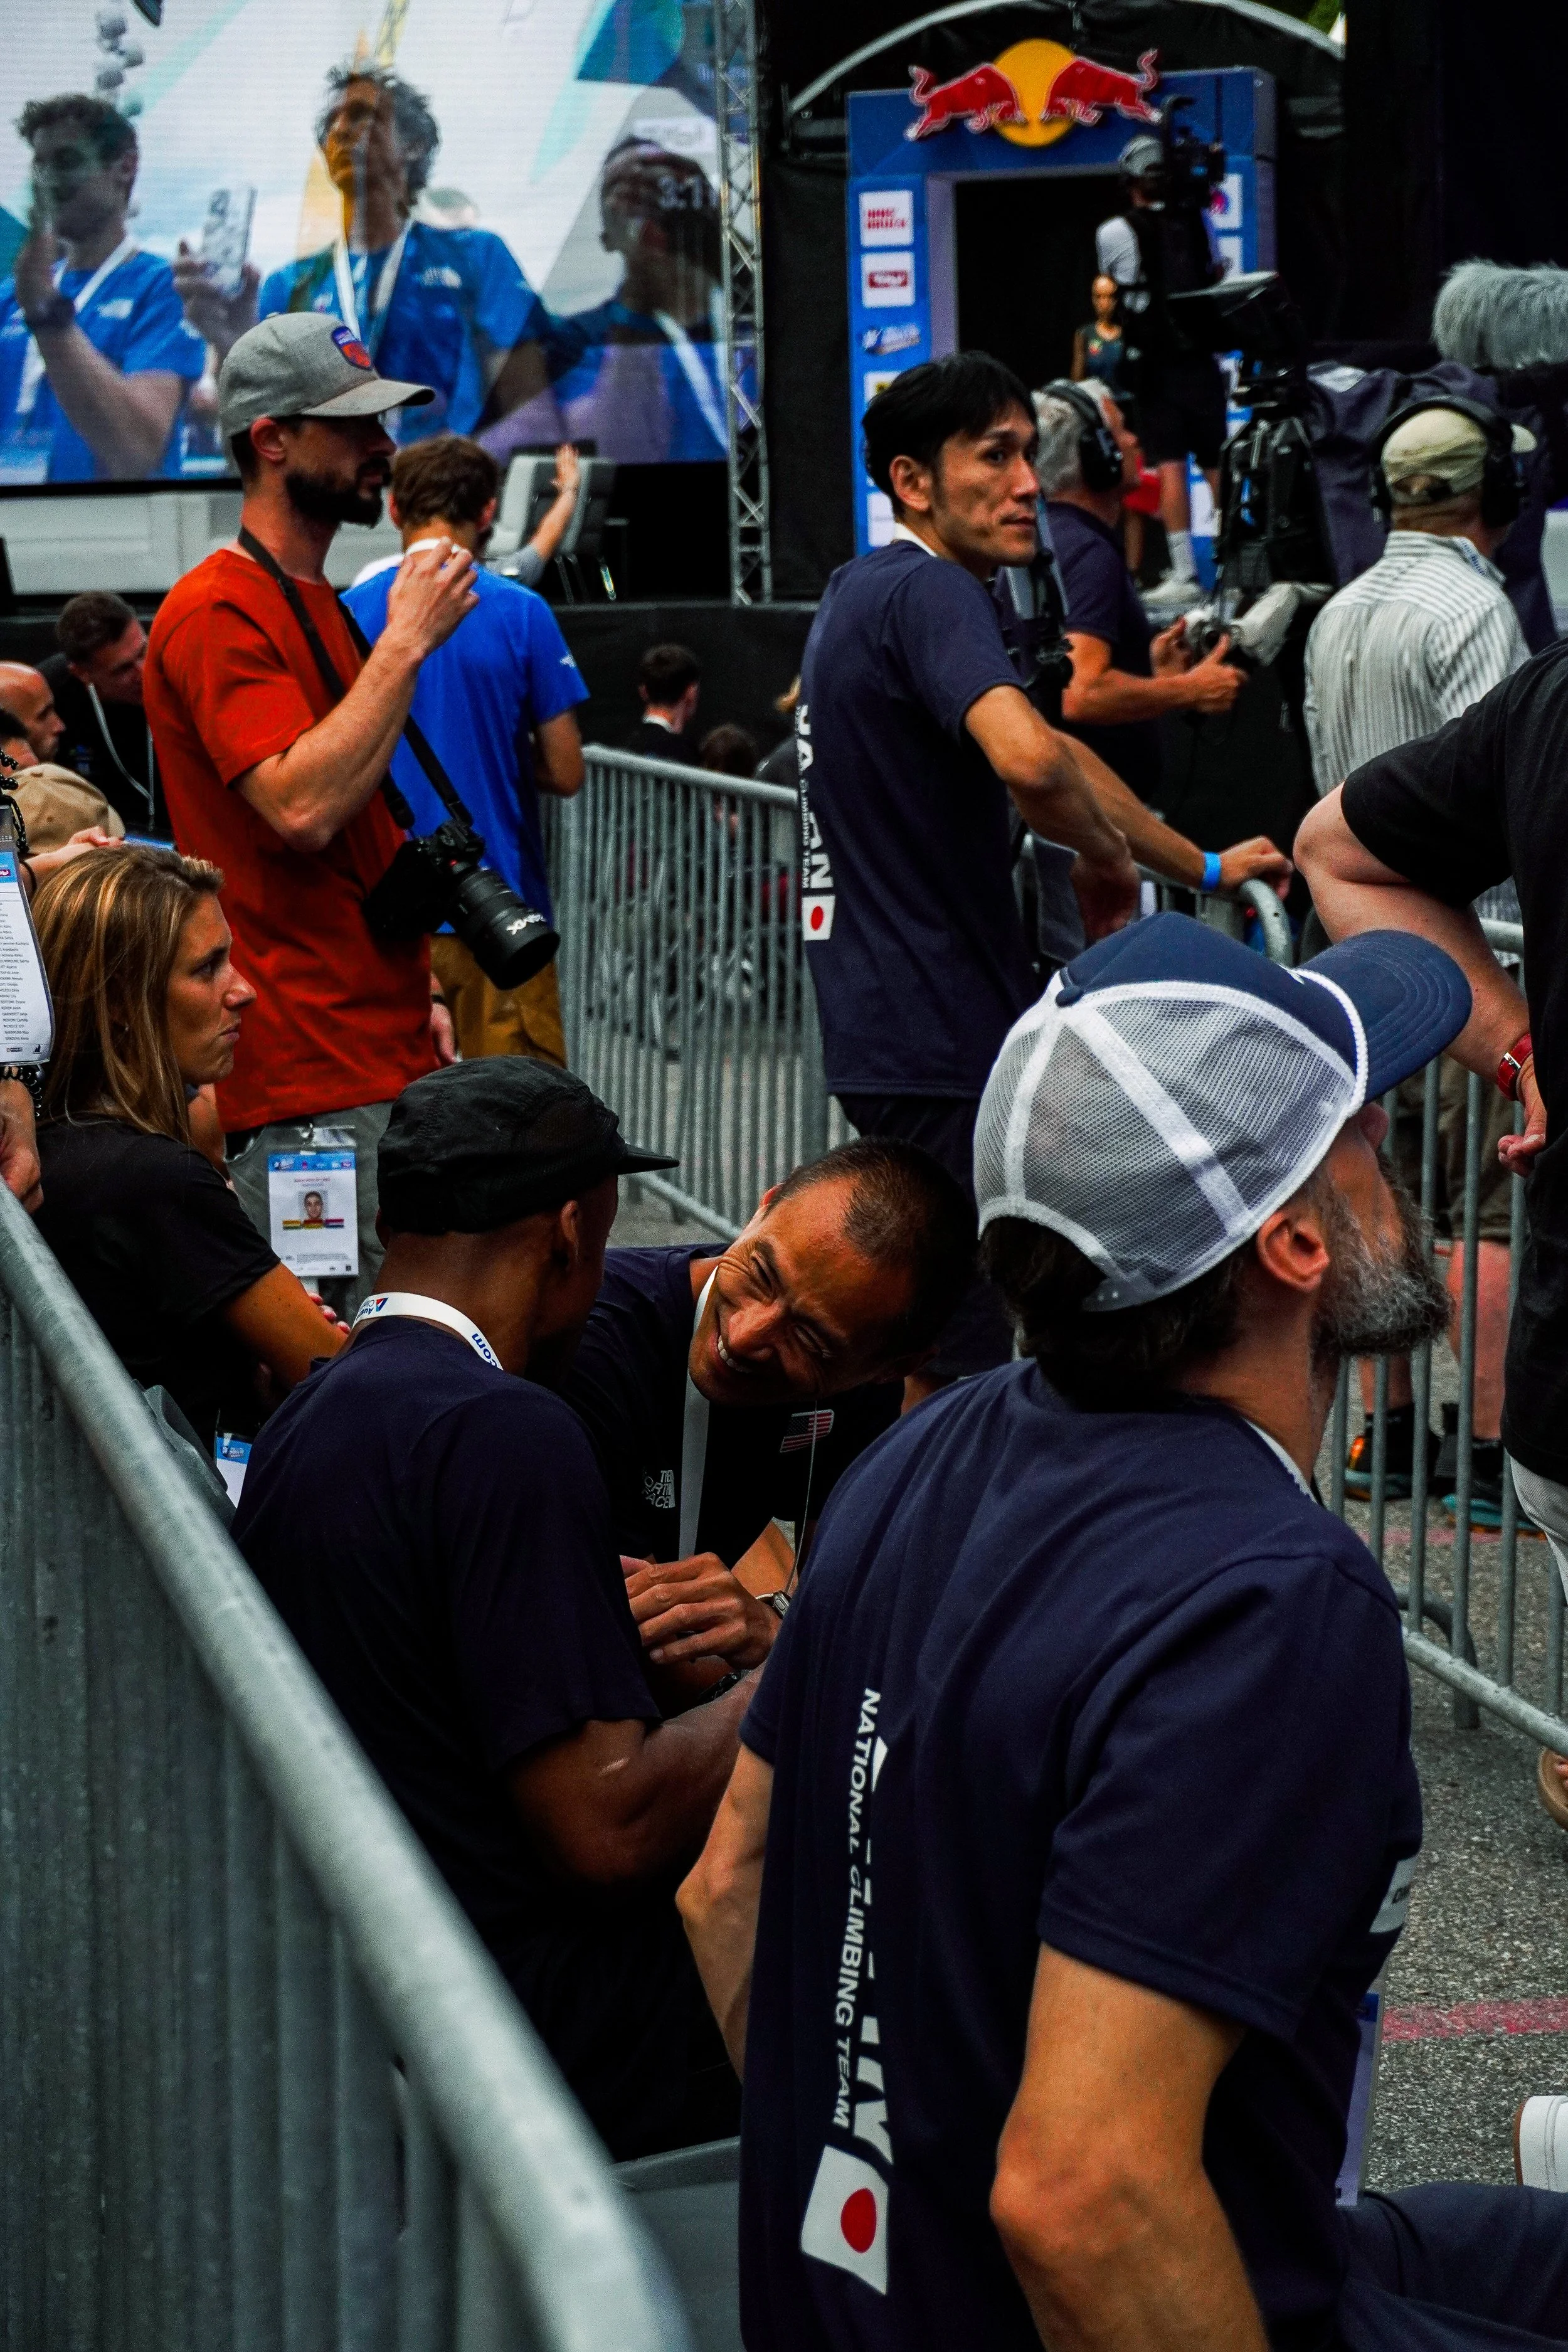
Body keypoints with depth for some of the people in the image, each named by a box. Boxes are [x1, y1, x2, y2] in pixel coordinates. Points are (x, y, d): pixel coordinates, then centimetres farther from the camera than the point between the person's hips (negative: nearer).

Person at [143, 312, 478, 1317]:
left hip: (387, 1062, 9)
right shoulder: (220, 613, -11)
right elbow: (303, 809, -23)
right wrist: (406, 642, -17)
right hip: (310, 1089, -9)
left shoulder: (319, 607, 20)